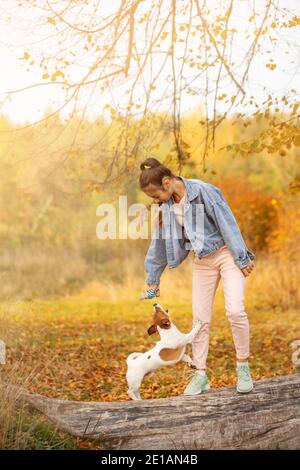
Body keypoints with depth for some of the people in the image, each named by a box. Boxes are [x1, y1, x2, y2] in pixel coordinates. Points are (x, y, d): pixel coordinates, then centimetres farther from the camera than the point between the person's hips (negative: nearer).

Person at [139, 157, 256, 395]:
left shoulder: (204, 191, -19)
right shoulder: (166, 206, 1)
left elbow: (227, 223, -17)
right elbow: (159, 243, 11)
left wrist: (242, 259, -15)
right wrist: (153, 279, 17)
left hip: (227, 254, -6)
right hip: (202, 261, 6)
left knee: (235, 310, -16)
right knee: (200, 318, 2)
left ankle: (243, 367, 0)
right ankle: (200, 375, 8)